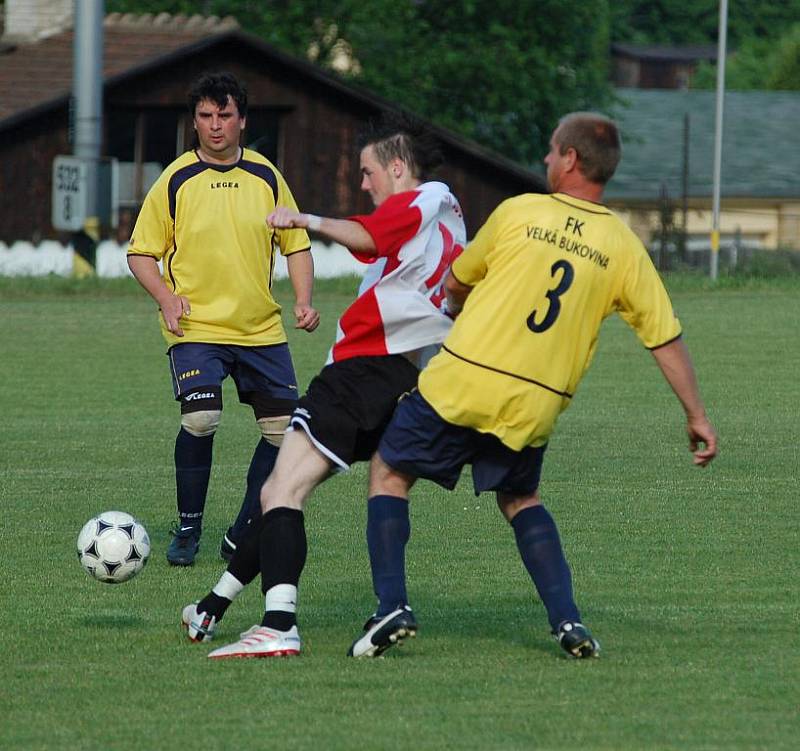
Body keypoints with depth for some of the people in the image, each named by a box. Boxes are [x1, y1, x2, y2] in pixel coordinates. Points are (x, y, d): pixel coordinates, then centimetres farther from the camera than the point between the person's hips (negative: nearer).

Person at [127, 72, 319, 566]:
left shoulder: (266, 177, 5)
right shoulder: (176, 181, -2)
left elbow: (297, 244, 13)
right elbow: (141, 252, 4)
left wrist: (304, 301, -2)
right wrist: (166, 297, -13)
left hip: (262, 329, 4)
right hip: (197, 327, -4)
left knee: (285, 427, -1)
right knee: (201, 419, -21)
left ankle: (244, 535, 14)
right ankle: (188, 530, -3)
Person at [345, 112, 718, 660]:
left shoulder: (518, 213, -2)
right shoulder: (623, 248, 3)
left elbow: (456, 284, 13)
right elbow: (667, 338, 4)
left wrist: (455, 309, 37)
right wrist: (697, 416, 13)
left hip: (463, 379, -3)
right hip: (536, 404, 3)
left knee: (391, 471, 15)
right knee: (521, 498, 26)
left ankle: (392, 607, 1)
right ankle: (568, 621, 9)